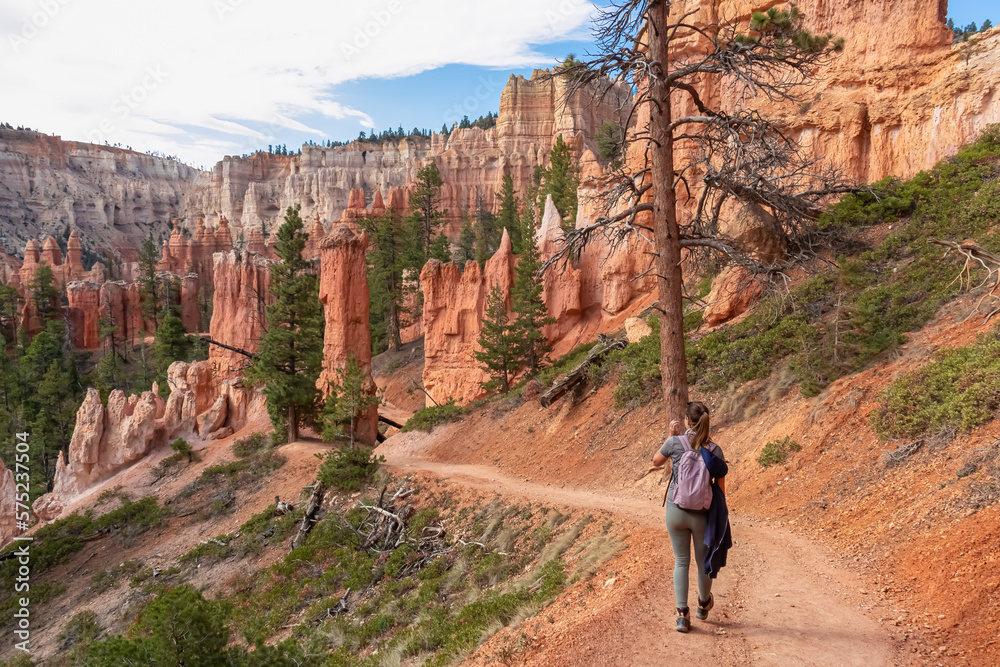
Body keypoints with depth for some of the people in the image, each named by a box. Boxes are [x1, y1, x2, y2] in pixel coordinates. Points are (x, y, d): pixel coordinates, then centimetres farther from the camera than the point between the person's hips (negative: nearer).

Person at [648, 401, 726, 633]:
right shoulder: (715, 450, -9)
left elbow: (656, 461, 9)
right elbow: (721, 487, -3)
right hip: (702, 515, 1)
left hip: (676, 511, 0)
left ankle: (682, 614, 9)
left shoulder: (675, 443, -11)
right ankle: (703, 604, 42)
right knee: (704, 561, 20)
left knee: (681, 562, 13)